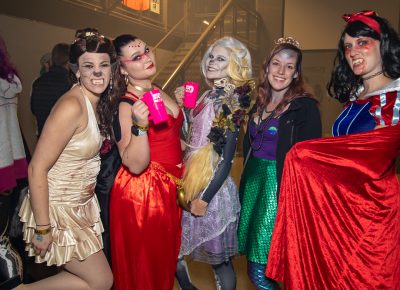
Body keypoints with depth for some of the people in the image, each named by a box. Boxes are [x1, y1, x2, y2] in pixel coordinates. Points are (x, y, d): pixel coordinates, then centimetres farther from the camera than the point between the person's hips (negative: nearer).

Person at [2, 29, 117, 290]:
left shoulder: (98, 102, 2)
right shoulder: (71, 106, -25)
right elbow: (37, 169, -24)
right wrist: (43, 229, -21)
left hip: (81, 203, 8)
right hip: (58, 208, -8)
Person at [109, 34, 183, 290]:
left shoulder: (159, 92, 5)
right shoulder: (126, 105, -18)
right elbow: (135, 165, -26)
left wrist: (181, 104, 10)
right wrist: (140, 125, -37)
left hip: (169, 190, 8)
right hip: (142, 194, -7)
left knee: (165, 260, 23)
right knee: (144, 269, 11)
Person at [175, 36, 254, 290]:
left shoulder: (232, 103, -15)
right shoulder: (209, 96, 7)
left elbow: (227, 160, -16)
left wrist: (205, 199, -15)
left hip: (212, 187, -8)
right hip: (191, 181, 8)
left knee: (220, 257, 8)